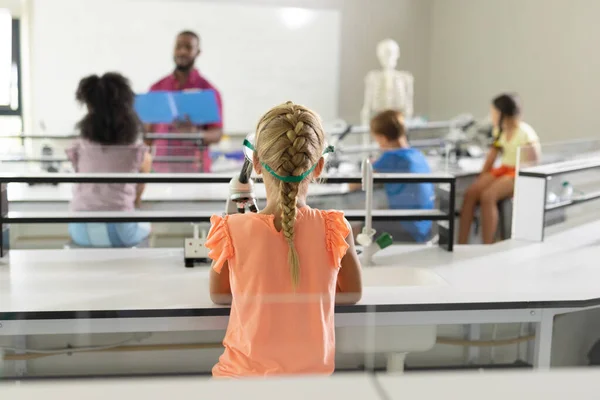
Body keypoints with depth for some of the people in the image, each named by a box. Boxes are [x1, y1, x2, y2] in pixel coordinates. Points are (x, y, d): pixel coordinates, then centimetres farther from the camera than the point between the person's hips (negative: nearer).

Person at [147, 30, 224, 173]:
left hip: (194, 169, -3)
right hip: (161, 169, 3)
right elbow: (149, 131, 13)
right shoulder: (157, 88, 10)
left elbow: (217, 134, -3)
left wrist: (197, 134, -23)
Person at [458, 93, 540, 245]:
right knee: (470, 193, -18)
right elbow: (492, 156, 13)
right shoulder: (499, 130, 8)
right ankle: (461, 245, -19)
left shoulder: (525, 133, -14)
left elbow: (533, 164, -13)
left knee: (487, 196, -31)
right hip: (503, 170, 7)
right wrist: (481, 177, 5)